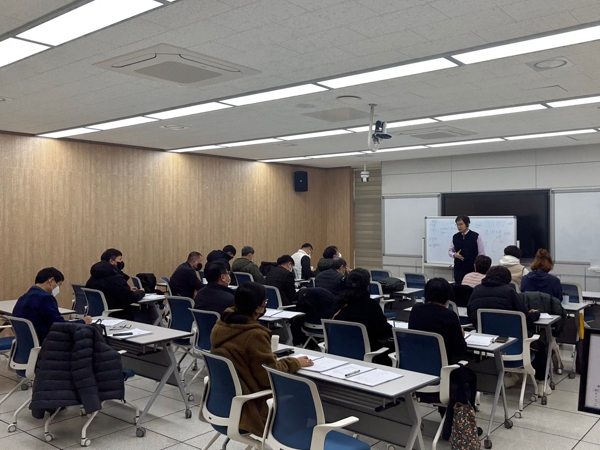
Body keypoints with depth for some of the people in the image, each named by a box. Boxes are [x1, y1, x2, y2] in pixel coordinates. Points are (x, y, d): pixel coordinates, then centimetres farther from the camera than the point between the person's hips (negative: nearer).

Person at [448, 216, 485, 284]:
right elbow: (450, 251, 15)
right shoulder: (455, 237, 5)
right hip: (458, 269, 3)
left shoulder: (476, 236, -5)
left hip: (473, 269, -3)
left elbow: (481, 254, -2)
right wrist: (454, 255, -8)